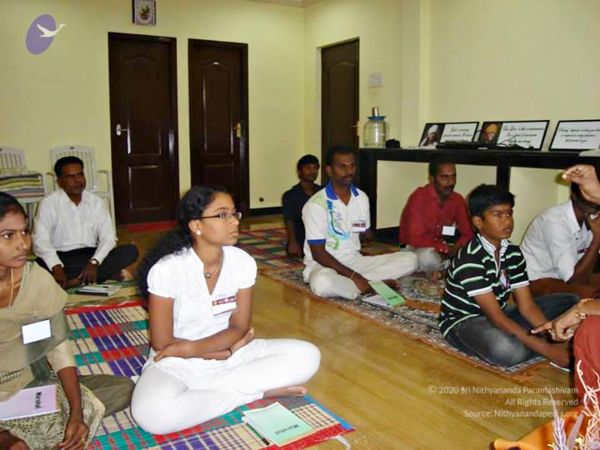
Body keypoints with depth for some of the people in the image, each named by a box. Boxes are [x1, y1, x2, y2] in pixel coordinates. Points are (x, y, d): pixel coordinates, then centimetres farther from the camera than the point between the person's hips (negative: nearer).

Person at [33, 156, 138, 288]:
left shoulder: (96, 202, 5)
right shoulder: (49, 204, -5)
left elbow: (108, 238, -2)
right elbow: (40, 240, -18)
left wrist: (94, 263, -21)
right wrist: (56, 268, -35)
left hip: (91, 256, 3)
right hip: (62, 258, -3)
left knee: (130, 250, -20)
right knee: (41, 265, -37)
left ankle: (75, 280, -26)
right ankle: (108, 273, -28)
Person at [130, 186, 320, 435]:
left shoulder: (243, 262, -10)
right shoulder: (167, 269, -20)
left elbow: (239, 328, -6)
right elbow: (162, 345, -15)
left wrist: (189, 348, -21)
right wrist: (227, 349, -12)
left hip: (228, 353, 3)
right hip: (177, 363, -3)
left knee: (307, 356, -14)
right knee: (153, 413, -37)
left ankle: (198, 391, -14)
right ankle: (259, 391, -16)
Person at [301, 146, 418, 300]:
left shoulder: (362, 198, 5)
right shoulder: (316, 204, -14)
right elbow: (318, 253, -16)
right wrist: (354, 276, -22)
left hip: (355, 261, 6)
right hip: (324, 264, -5)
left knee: (410, 259, -8)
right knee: (323, 283, -42)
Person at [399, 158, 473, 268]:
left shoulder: (457, 200, -3)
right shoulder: (419, 198, -20)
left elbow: (468, 233, -2)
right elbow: (415, 239, -24)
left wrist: (456, 248, -23)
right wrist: (447, 248, -28)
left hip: (440, 249, 6)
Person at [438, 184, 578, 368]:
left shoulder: (513, 252, -2)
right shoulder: (470, 258, -26)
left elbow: (527, 306, -4)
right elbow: (496, 317, -29)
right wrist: (547, 349, -33)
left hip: (499, 317, 7)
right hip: (462, 322, -7)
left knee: (569, 302, 4)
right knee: (506, 350, -39)